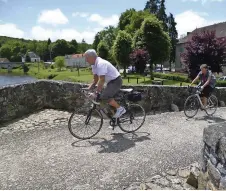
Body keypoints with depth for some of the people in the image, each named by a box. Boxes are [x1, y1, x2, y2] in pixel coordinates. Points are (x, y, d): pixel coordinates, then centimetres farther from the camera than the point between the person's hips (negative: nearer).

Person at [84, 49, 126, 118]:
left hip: (116, 81, -10)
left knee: (104, 96, -21)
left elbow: (102, 80, -30)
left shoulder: (101, 63, -25)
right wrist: (88, 89, 3)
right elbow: (95, 80, 11)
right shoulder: (94, 65, 5)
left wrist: (96, 93, -29)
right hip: (111, 81, 10)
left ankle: (120, 109, -7)